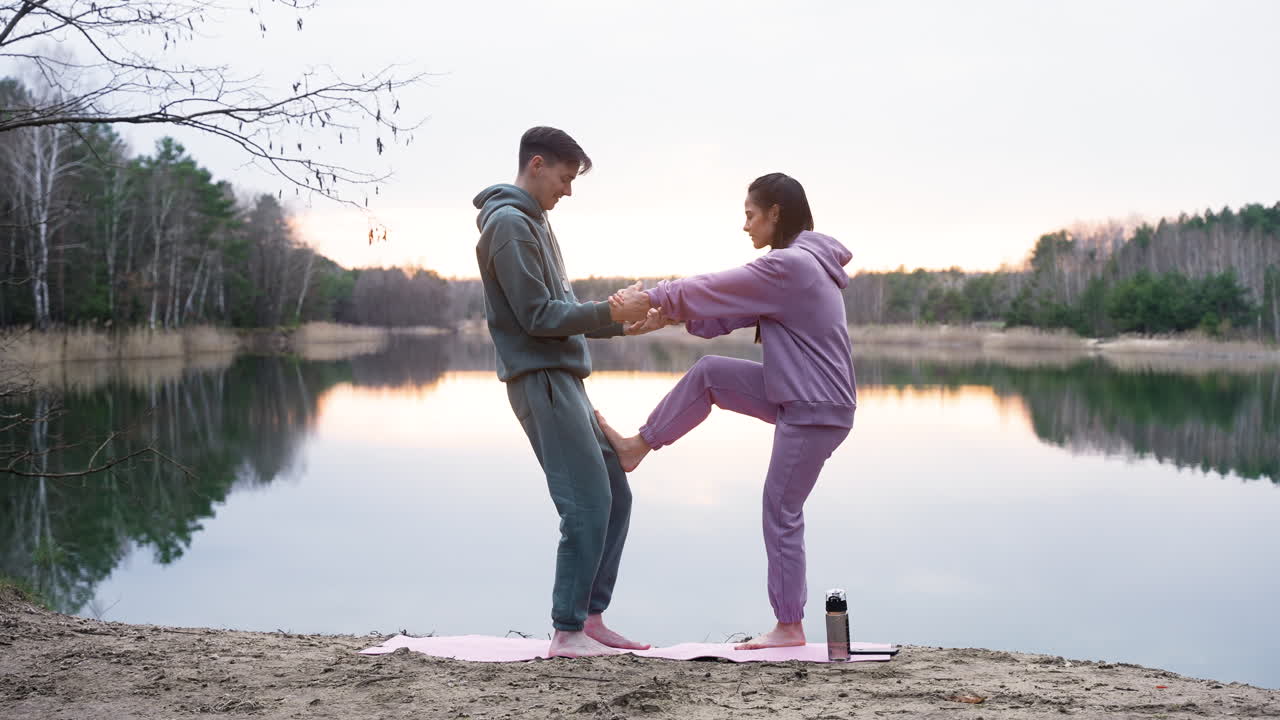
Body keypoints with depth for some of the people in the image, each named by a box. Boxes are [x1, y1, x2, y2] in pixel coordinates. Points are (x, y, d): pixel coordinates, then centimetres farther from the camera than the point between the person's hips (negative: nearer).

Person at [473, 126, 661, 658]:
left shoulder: (534, 222, 21)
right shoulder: (509, 224, -10)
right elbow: (538, 316, -16)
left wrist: (619, 325, 12)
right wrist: (610, 312, -13)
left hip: (564, 379, 10)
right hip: (540, 380, -10)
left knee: (615, 496, 10)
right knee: (587, 505, -11)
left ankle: (590, 618, 16)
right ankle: (567, 632, -3)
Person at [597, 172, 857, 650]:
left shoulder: (788, 266, -20)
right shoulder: (801, 263, 13)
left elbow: (711, 291, -16)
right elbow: (730, 309, 11)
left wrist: (650, 298, -5)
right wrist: (668, 315, 2)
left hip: (816, 410, -10)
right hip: (797, 394, 10)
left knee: (781, 509, -1)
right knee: (708, 373, 7)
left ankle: (790, 627, 10)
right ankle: (638, 447, 16)